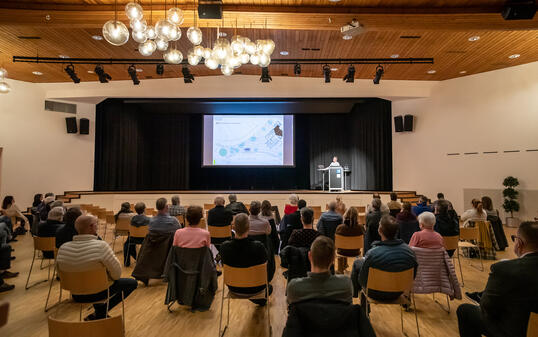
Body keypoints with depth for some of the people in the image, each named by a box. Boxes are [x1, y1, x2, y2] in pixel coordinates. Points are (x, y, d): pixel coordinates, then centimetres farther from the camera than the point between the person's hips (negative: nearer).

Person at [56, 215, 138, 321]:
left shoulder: (63, 248, -11)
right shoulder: (101, 246, -28)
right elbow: (117, 273, -22)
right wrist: (109, 275, 0)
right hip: (98, 293, -6)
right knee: (132, 283, 11)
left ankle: (99, 312, 28)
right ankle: (99, 315, 7)